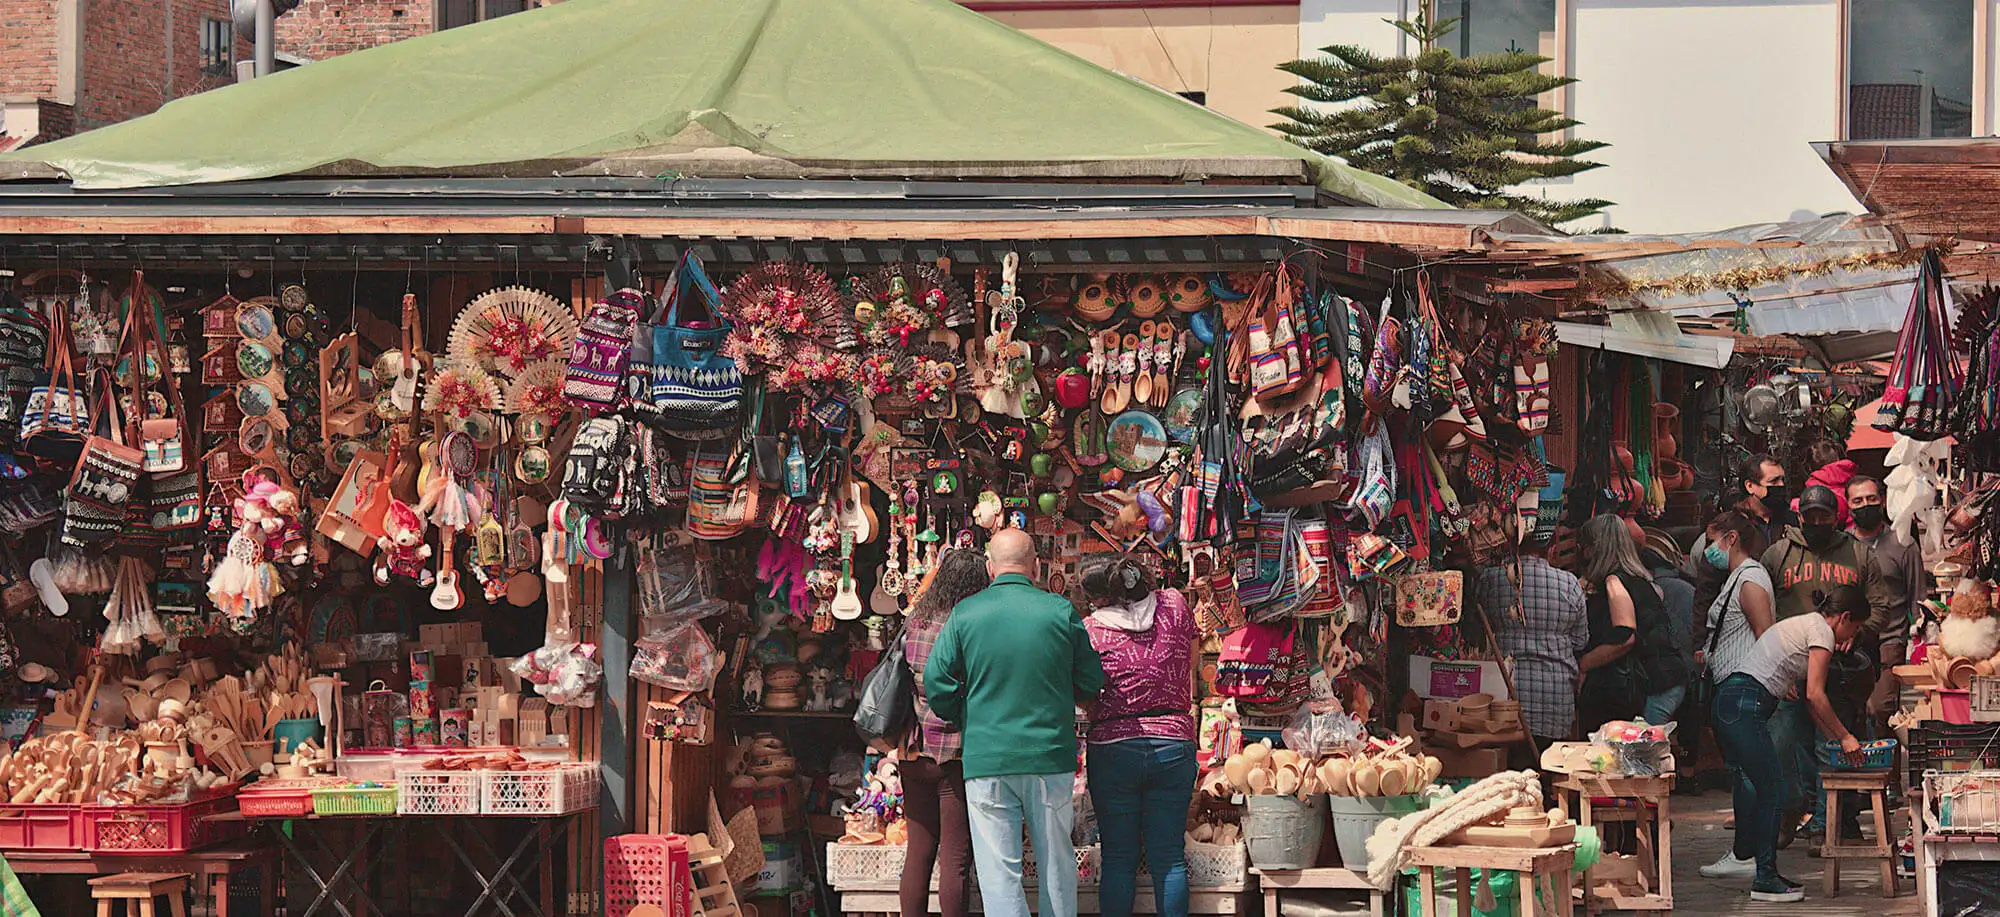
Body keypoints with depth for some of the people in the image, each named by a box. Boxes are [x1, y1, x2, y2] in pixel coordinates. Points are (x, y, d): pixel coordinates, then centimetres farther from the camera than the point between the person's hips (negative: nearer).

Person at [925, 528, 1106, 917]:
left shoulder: (965, 613, -3)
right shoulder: (1060, 611, -1)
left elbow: (937, 684, -4)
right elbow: (1091, 683, 4)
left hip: (986, 758, -1)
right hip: (1050, 755, 1)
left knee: (999, 871, 0)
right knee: (1057, 864, 13)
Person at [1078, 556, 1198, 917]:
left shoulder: (1091, 628, -6)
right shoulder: (1176, 605, 3)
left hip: (1112, 749, -2)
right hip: (1175, 742, 2)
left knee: (1118, 859, 4)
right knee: (1169, 857, 6)